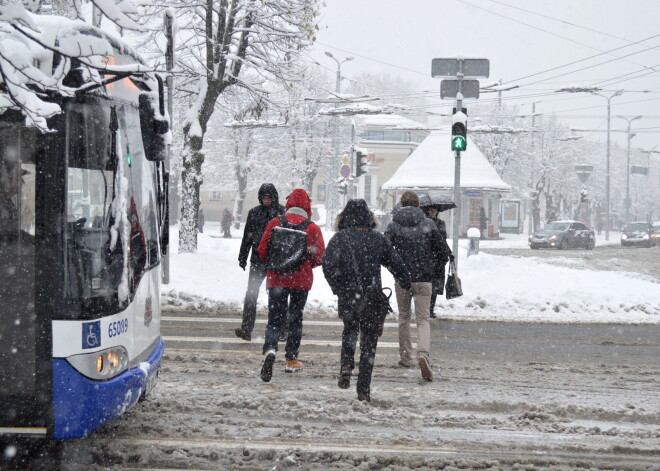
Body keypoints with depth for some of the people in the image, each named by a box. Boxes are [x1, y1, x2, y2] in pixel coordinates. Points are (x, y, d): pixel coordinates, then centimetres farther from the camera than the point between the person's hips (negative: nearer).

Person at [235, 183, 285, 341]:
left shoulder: (282, 213, 0)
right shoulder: (254, 213, 8)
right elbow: (247, 236, 14)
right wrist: (242, 257, 11)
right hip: (258, 259, 2)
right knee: (251, 294, -8)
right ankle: (246, 329, -12)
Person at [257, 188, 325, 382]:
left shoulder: (275, 223, -4)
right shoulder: (312, 228, -5)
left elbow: (262, 250, -2)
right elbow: (319, 256, -5)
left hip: (276, 279, 0)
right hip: (301, 280, 0)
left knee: (275, 320, 1)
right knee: (295, 319, 16)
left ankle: (270, 349, -27)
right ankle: (291, 360, 20)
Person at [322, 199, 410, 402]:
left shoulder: (339, 238, -2)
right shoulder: (379, 239, 1)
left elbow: (329, 264, -14)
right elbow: (397, 265, 6)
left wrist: (338, 288, 0)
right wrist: (408, 284, 23)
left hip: (347, 299, 0)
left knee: (350, 329, 28)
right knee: (369, 343, 10)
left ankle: (346, 366, 5)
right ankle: (364, 389, 7)